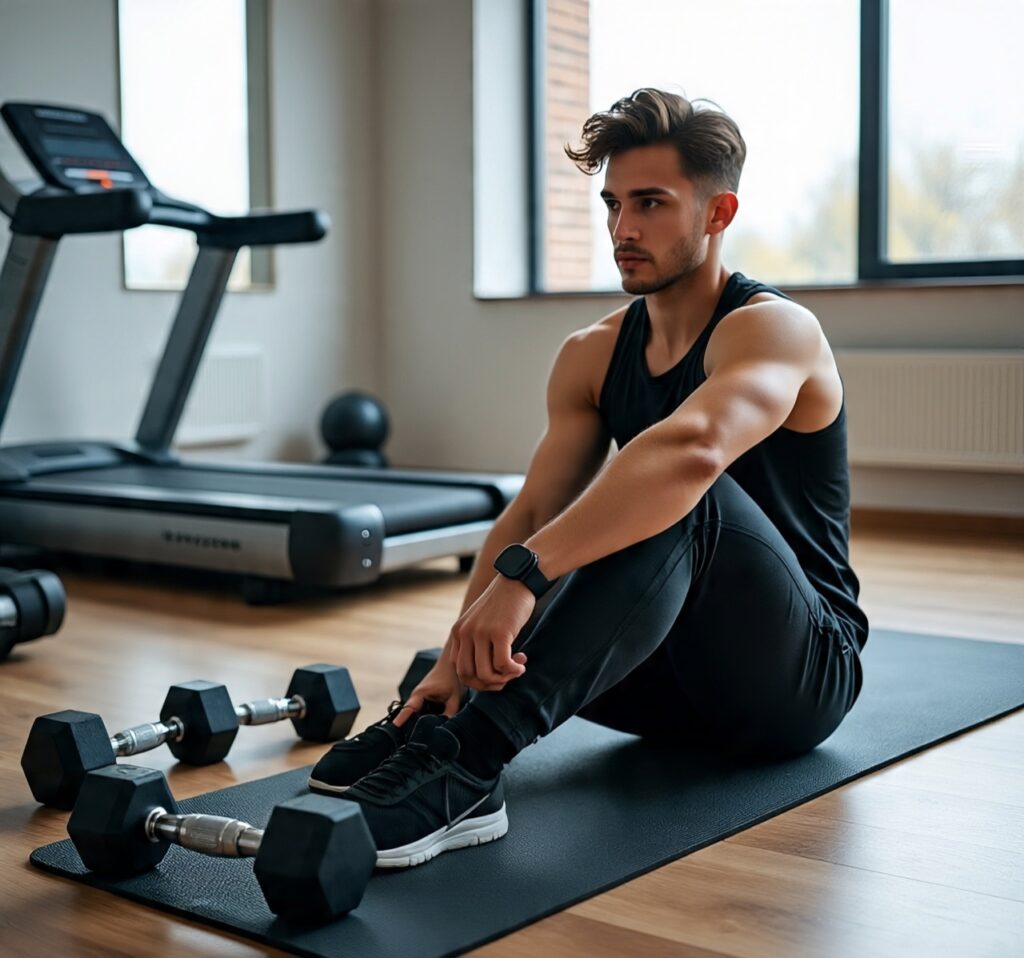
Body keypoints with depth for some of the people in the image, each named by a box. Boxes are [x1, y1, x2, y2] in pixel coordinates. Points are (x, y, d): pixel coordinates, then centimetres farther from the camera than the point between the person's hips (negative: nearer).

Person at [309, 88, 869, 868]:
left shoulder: (772, 329, -17)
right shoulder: (593, 356, 4)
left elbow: (695, 449, -40)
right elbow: (533, 511, -7)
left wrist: (523, 573, -49)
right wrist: (461, 655, -23)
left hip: (802, 672, -6)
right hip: (682, 672, 6)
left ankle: (465, 763, -46)